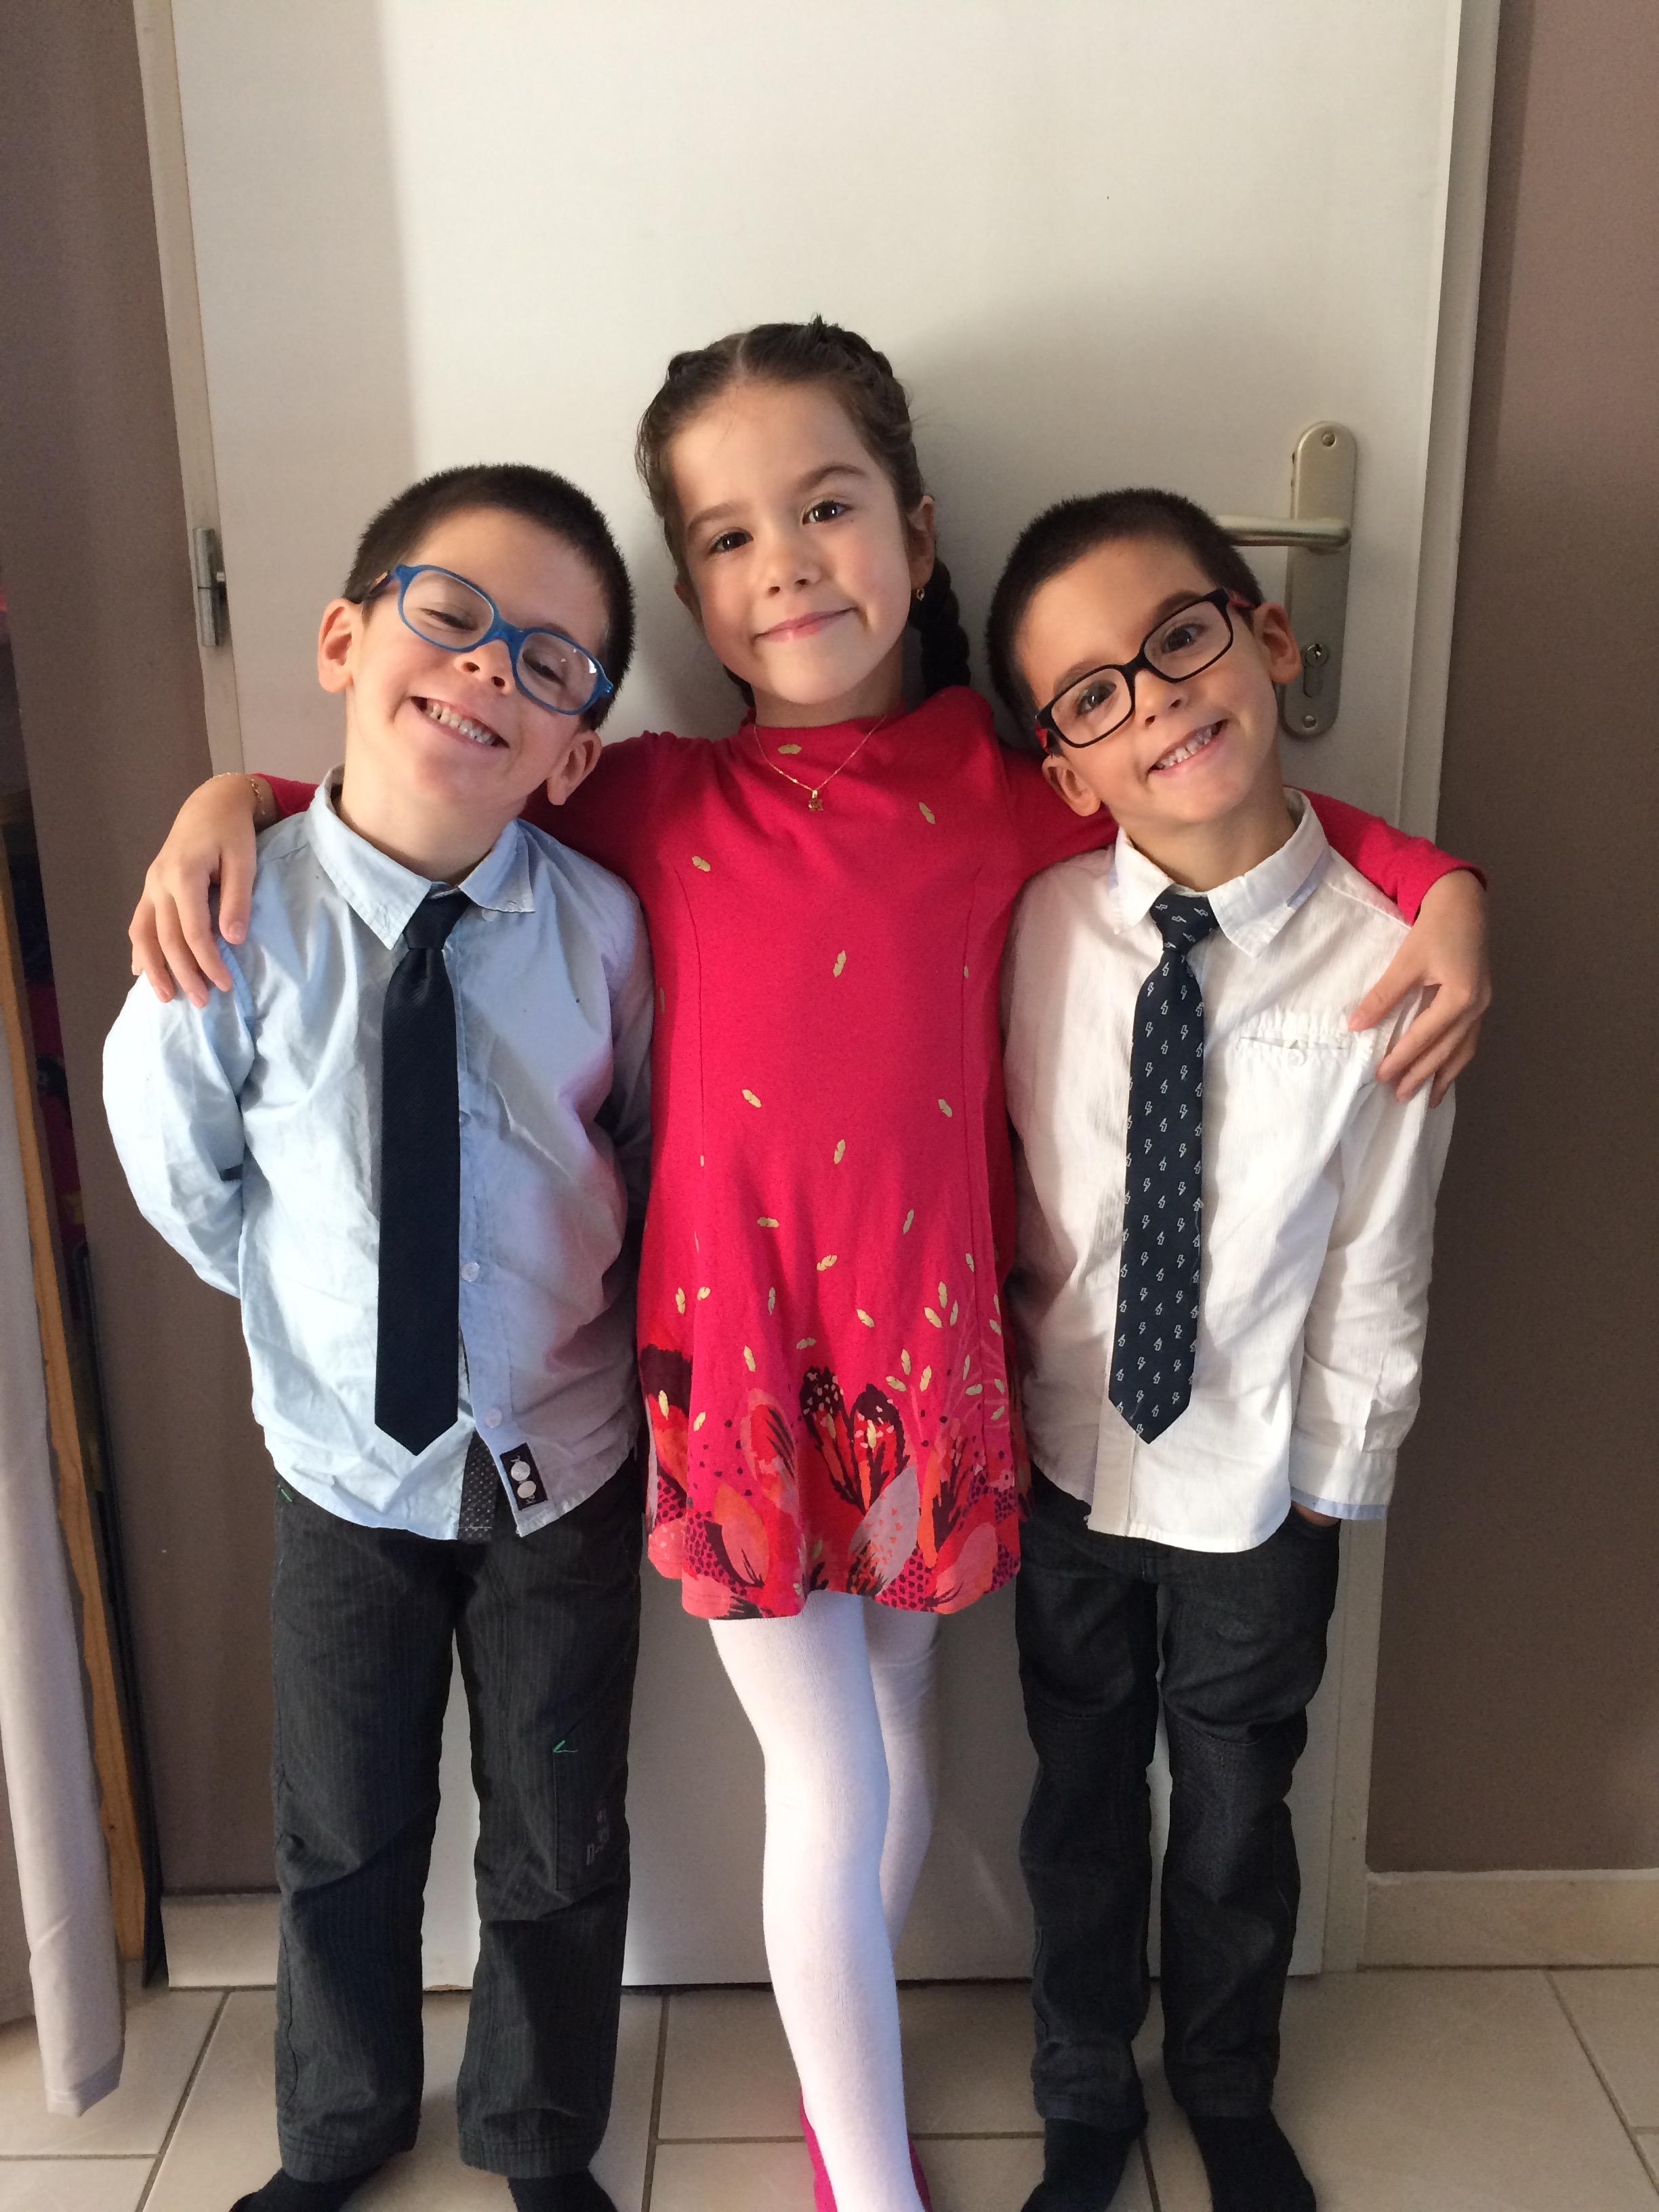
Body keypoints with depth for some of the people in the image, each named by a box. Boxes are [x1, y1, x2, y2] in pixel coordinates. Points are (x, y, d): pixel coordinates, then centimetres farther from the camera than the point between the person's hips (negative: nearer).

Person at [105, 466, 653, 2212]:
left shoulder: (601, 929, -19)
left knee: (558, 1846, 18)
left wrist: (587, 1330, 2)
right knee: (343, 1838, 22)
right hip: (348, 1459, 1)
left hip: (565, 1461, 0)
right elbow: (184, 1178, -2)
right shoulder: (240, 922, -18)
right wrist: (324, 1315, 2)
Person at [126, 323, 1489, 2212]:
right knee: (830, 1790, 7)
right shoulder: (654, 800, -6)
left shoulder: (998, 781, -4)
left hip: (927, 1337, 2)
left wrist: (1442, 889, -5)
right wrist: (231, 802, -7)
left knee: (895, 1719, 21)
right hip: (738, 1346, -2)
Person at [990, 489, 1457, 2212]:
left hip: (1257, 1489, -1)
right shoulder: (1039, 931, -14)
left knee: (1236, 1815, 22)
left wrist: (1335, 1471, -3)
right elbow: (990, 1181, -4)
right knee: (1082, 1807, 21)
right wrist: (1014, 1368, 0)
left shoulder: (1380, 960, -17)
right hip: (1067, 1468, 1)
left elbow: (1377, 1263, -10)